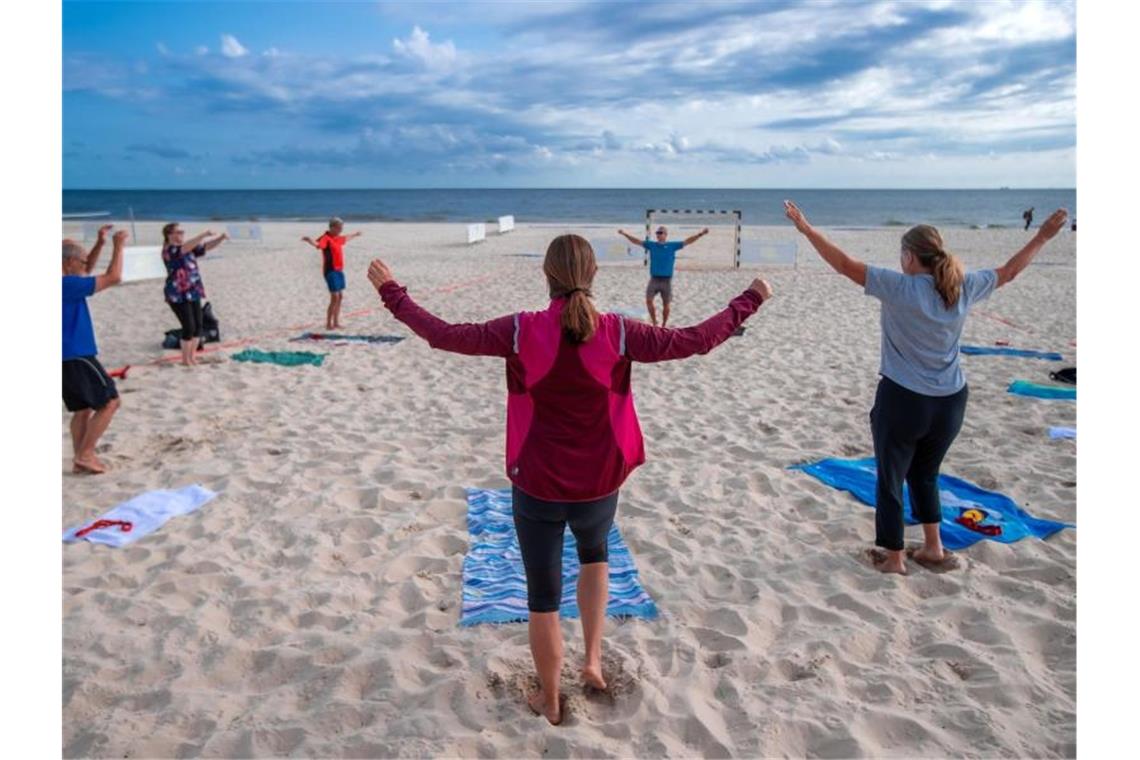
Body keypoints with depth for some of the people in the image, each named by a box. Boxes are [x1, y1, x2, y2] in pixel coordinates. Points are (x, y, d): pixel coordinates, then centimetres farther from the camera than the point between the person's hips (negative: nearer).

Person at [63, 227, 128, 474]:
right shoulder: (68, 284, -18)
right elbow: (113, 277, -17)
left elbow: (87, 270, 26)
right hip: (76, 356, -10)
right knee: (109, 401, -3)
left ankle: (80, 459, 15)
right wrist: (118, 246, -7)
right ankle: (84, 455, -4)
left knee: (83, 408, 15)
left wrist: (100, 243, 14)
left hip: (70, 355, 10)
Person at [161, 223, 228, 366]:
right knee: (189, 327, -8)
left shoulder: (189, 248, 10)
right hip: (178, 295, -8)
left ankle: (191, 357, 20)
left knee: (198, 326, 7)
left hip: (192, 293, 8)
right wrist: (203, 235, -34)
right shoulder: (169, 250, -12)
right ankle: (185, 360, 7)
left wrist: (221, 238, -7)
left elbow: (207, 247, 9)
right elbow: (185, 247, -30)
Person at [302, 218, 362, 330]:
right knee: (335, 297, -11)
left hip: (339, 270, 9)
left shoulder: (338, 238, 12)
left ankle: (336, 322, 22)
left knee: (340, 296, 13)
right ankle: (328, 324, -4)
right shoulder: (326, 238, -16)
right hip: (331, 271, -9)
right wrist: (310, 241, -61)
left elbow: (346, 238, 37)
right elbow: (318, 245, -39)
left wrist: (354, 235, 55)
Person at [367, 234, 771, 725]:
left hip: (537, 487, -1)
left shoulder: (521, 332, -14)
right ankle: (593, 659, 29)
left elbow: (444, 335, -6)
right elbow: (696, 340, -6)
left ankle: (550, 701, 34)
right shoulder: (617, 334, -13)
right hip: (598, 486, 1)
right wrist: (749, 301, 8)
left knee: (543, 599, 16)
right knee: (594, 555, 34)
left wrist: (390, 291, 7)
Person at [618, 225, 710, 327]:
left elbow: (687, 241, -2)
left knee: (666, 304, 4)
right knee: (648, 300, -10)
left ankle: (663, 326, 18)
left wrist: (700, 234, -12)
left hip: (667, 280, -1)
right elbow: (637, 241, 8)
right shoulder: (651, 245, 5)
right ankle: (654, 322, 6)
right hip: (654, 279, 1)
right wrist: (625, 234, 1)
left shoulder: (673, 245, 1)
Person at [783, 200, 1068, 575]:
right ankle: (933, 546, 36)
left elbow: (845, 265, -18)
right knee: (925, 474, 26)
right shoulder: (963, 287, -1)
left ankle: (895, 559, 18)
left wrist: (806, 228, -15)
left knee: (890, 480, 10)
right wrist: (1042, 237, 30)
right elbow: (1008, 271, 16)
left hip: (903, 401, -6)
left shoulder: (900, 288, -16)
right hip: (950, 403, 6)